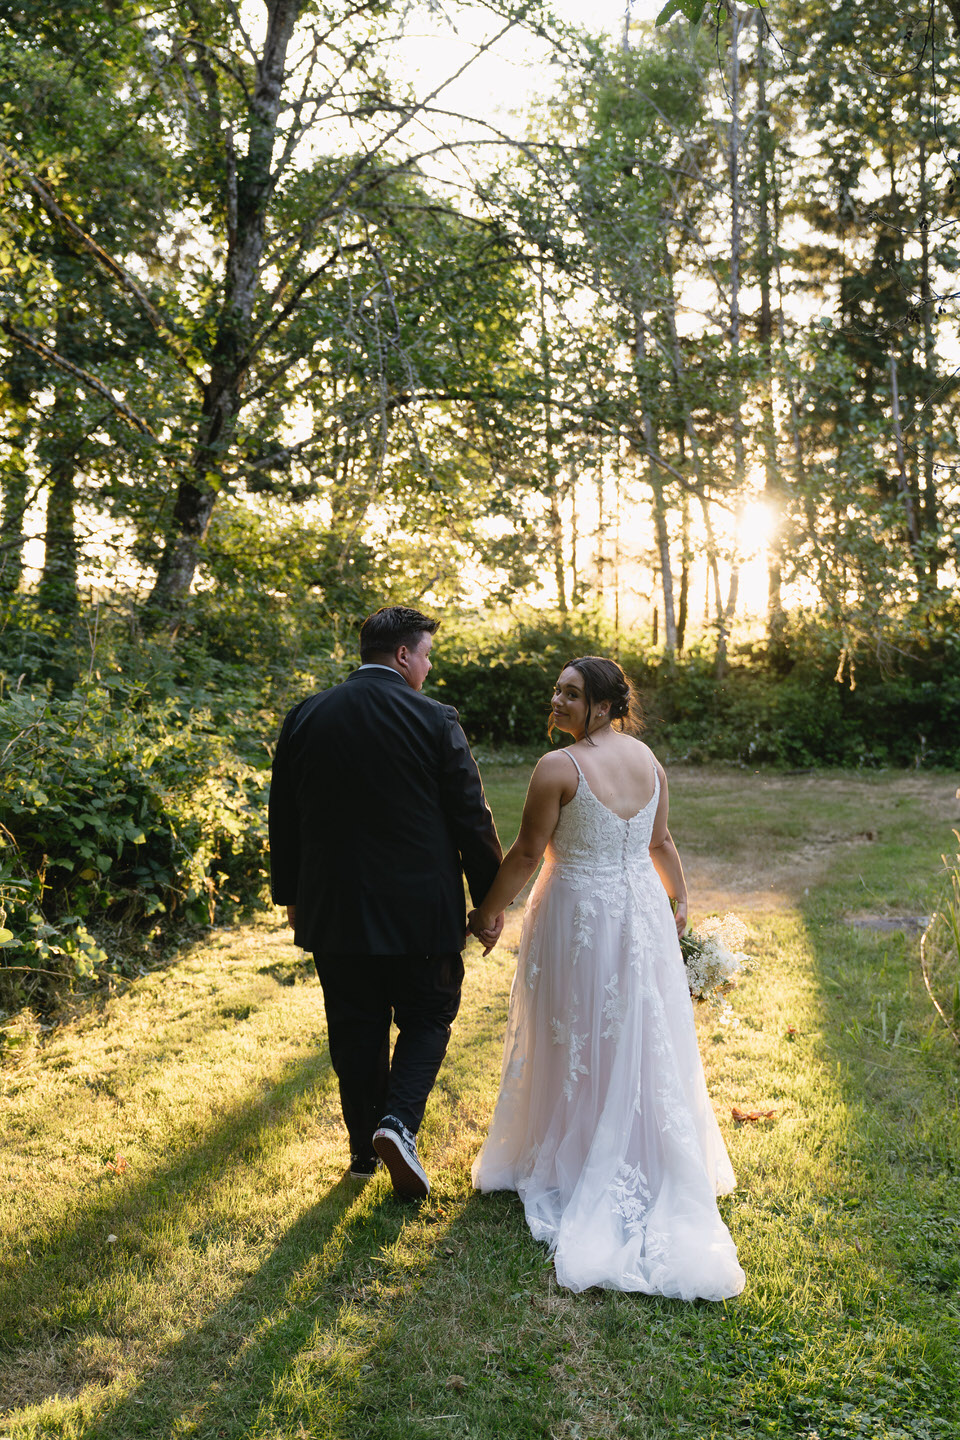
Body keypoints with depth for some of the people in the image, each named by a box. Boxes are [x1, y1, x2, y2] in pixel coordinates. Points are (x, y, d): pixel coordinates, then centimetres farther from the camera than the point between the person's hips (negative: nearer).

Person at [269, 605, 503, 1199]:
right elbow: (471, 817, -7)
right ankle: (399, 1122, -4)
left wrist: (290, 895, 18)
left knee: (356, 1029, 15)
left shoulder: (305, 718, 0)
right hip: (420, 908, -3)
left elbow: (283, 816, 7)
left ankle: (365, 1148, 26)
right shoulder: (434, 720, -10)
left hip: (333, 906, 4)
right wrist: (490, 896, 4)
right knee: (428, 1018, 15)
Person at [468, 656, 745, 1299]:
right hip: (642, 909, 6)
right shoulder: (648, 758, 0)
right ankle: (650, 1166, 31)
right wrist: (680, 901, 21)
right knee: (642, 1039, 17)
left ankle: (569, 1163, 27)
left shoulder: (558, 767, -19)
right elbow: (662, 844, 7)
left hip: (578, 915, -5)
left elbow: (526, 853, -15)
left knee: (577, 1040, 11)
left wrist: (488, 910, -2)